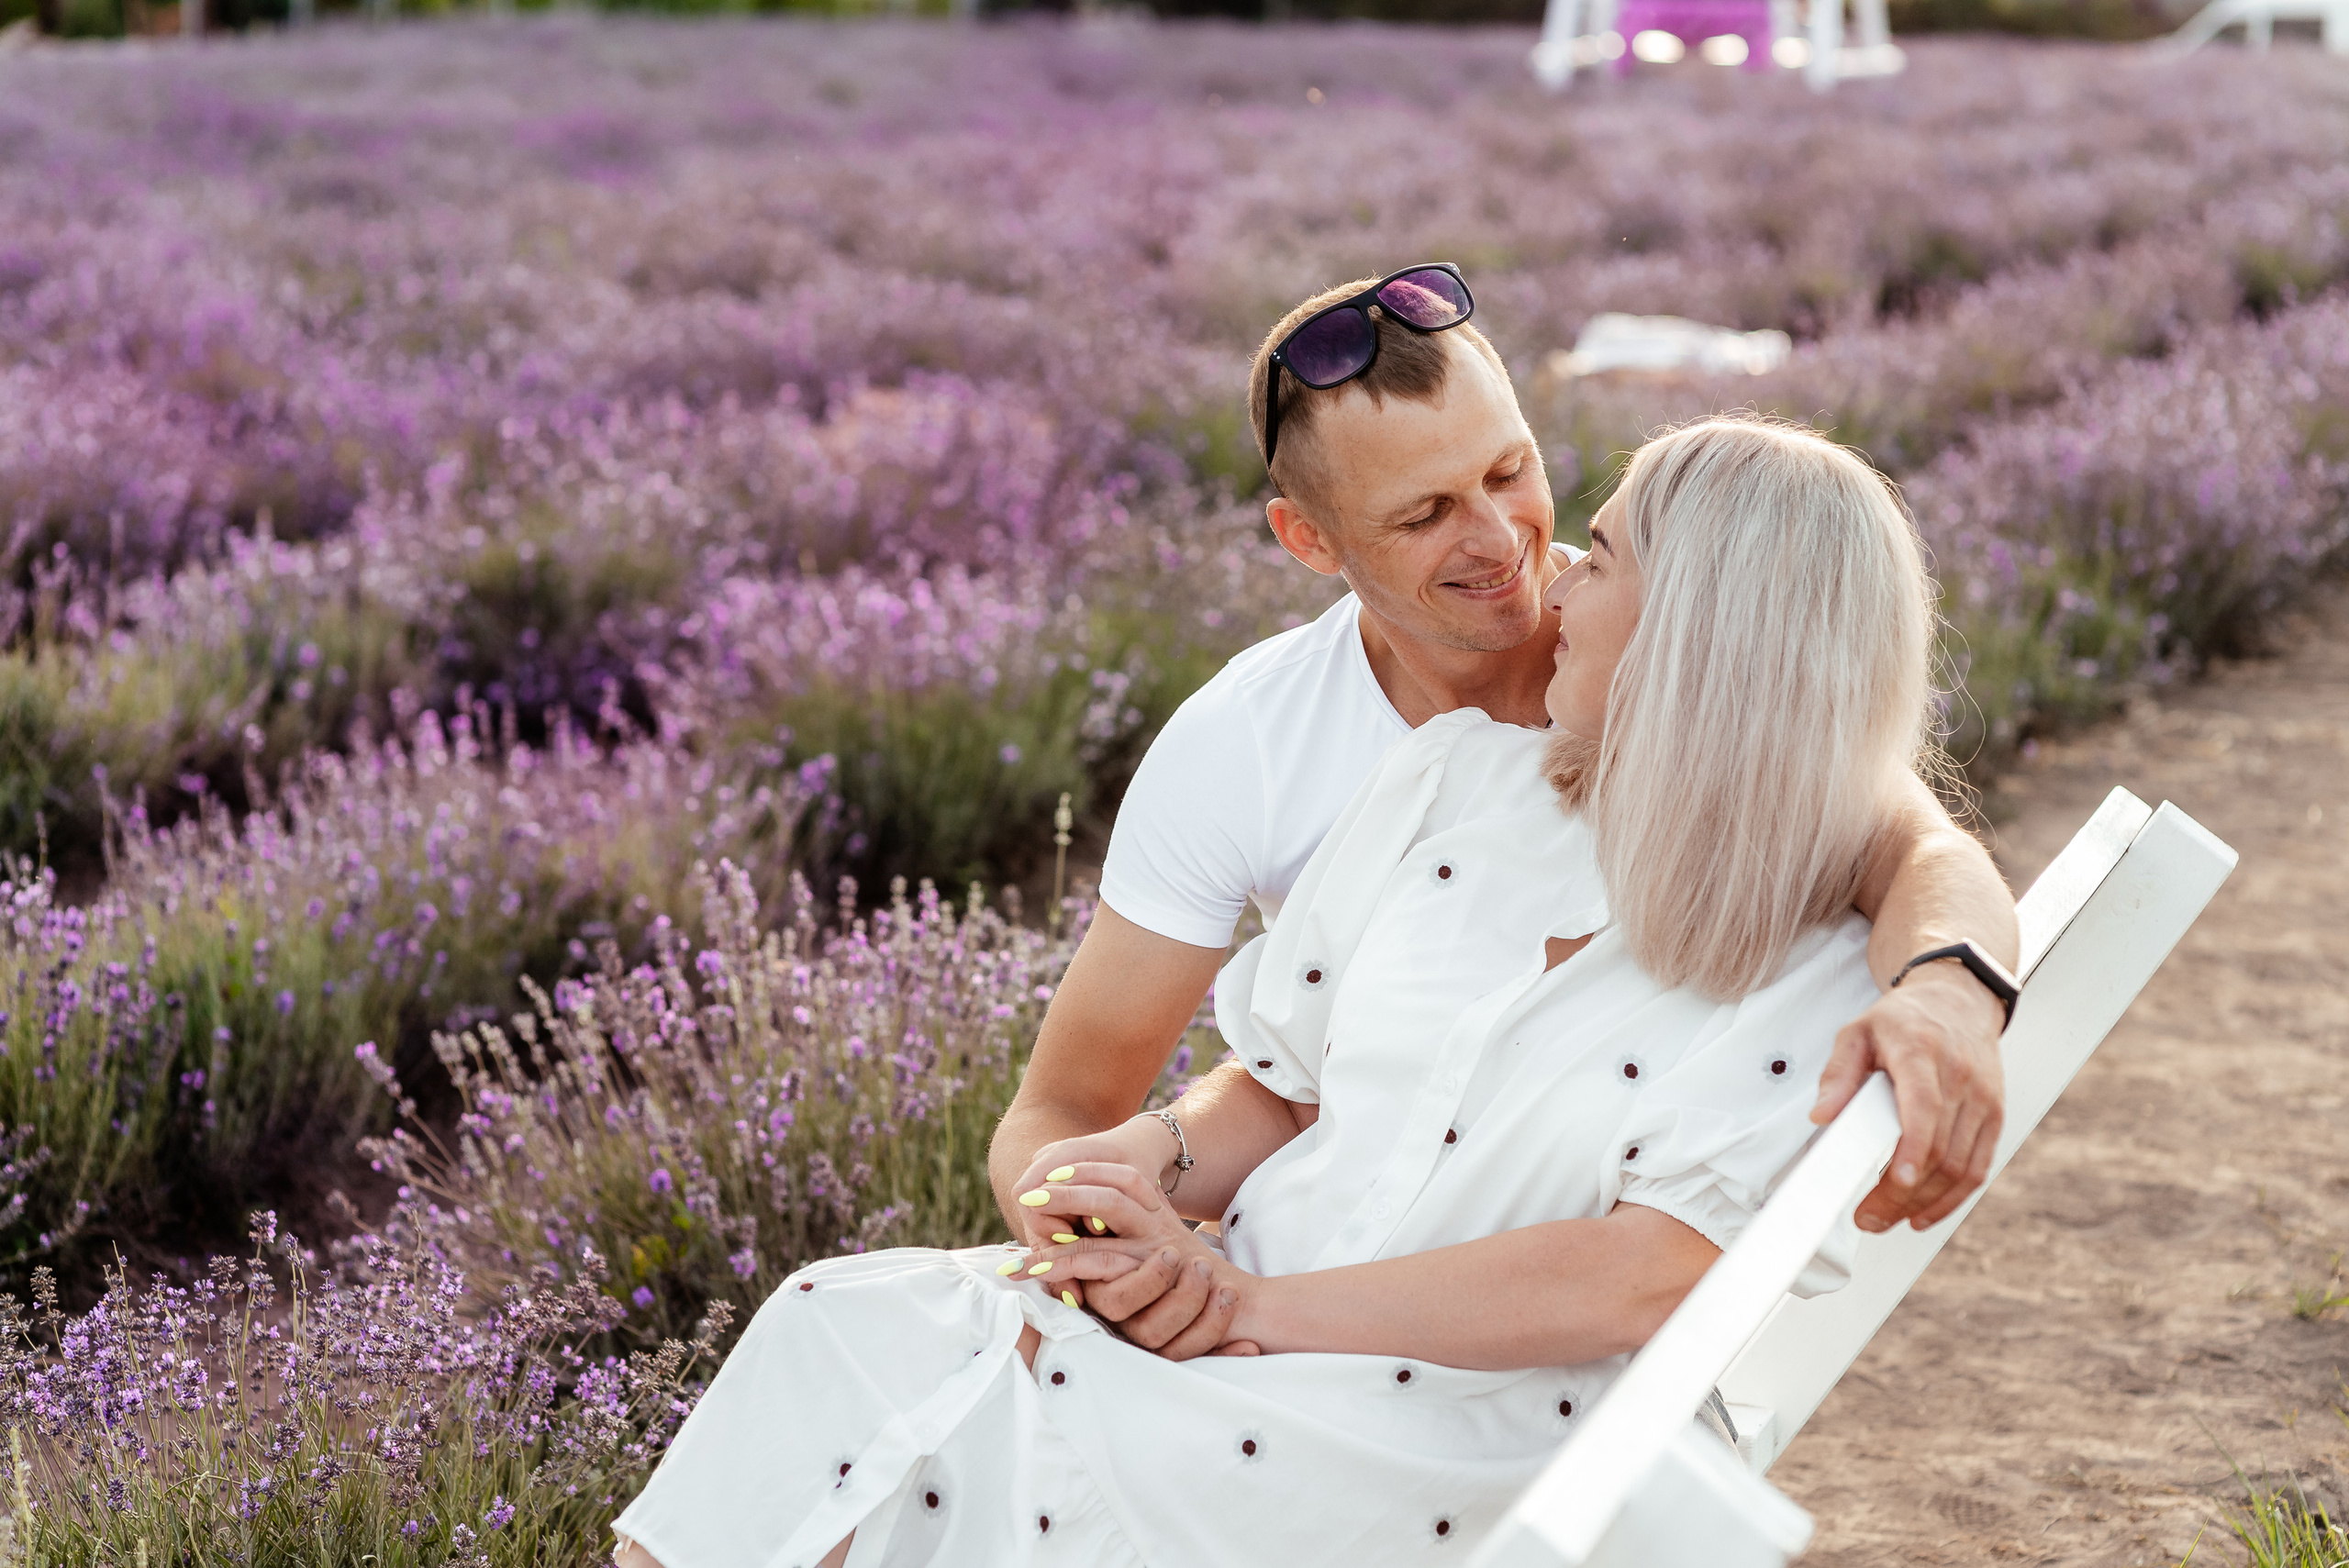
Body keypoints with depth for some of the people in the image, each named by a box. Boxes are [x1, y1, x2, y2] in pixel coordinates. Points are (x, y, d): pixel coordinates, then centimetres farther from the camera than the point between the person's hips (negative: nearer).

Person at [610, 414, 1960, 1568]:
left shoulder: (1823, 986, -7)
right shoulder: (1465, 774, 11)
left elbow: (1637, 1285, -17)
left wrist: (1254, 1303, -16)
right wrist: (1152, 1172, -7)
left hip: (1458, 1441, -6)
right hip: (1233, 1334, 6)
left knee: (975, 1424, -26)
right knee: (843, 1326, -18)